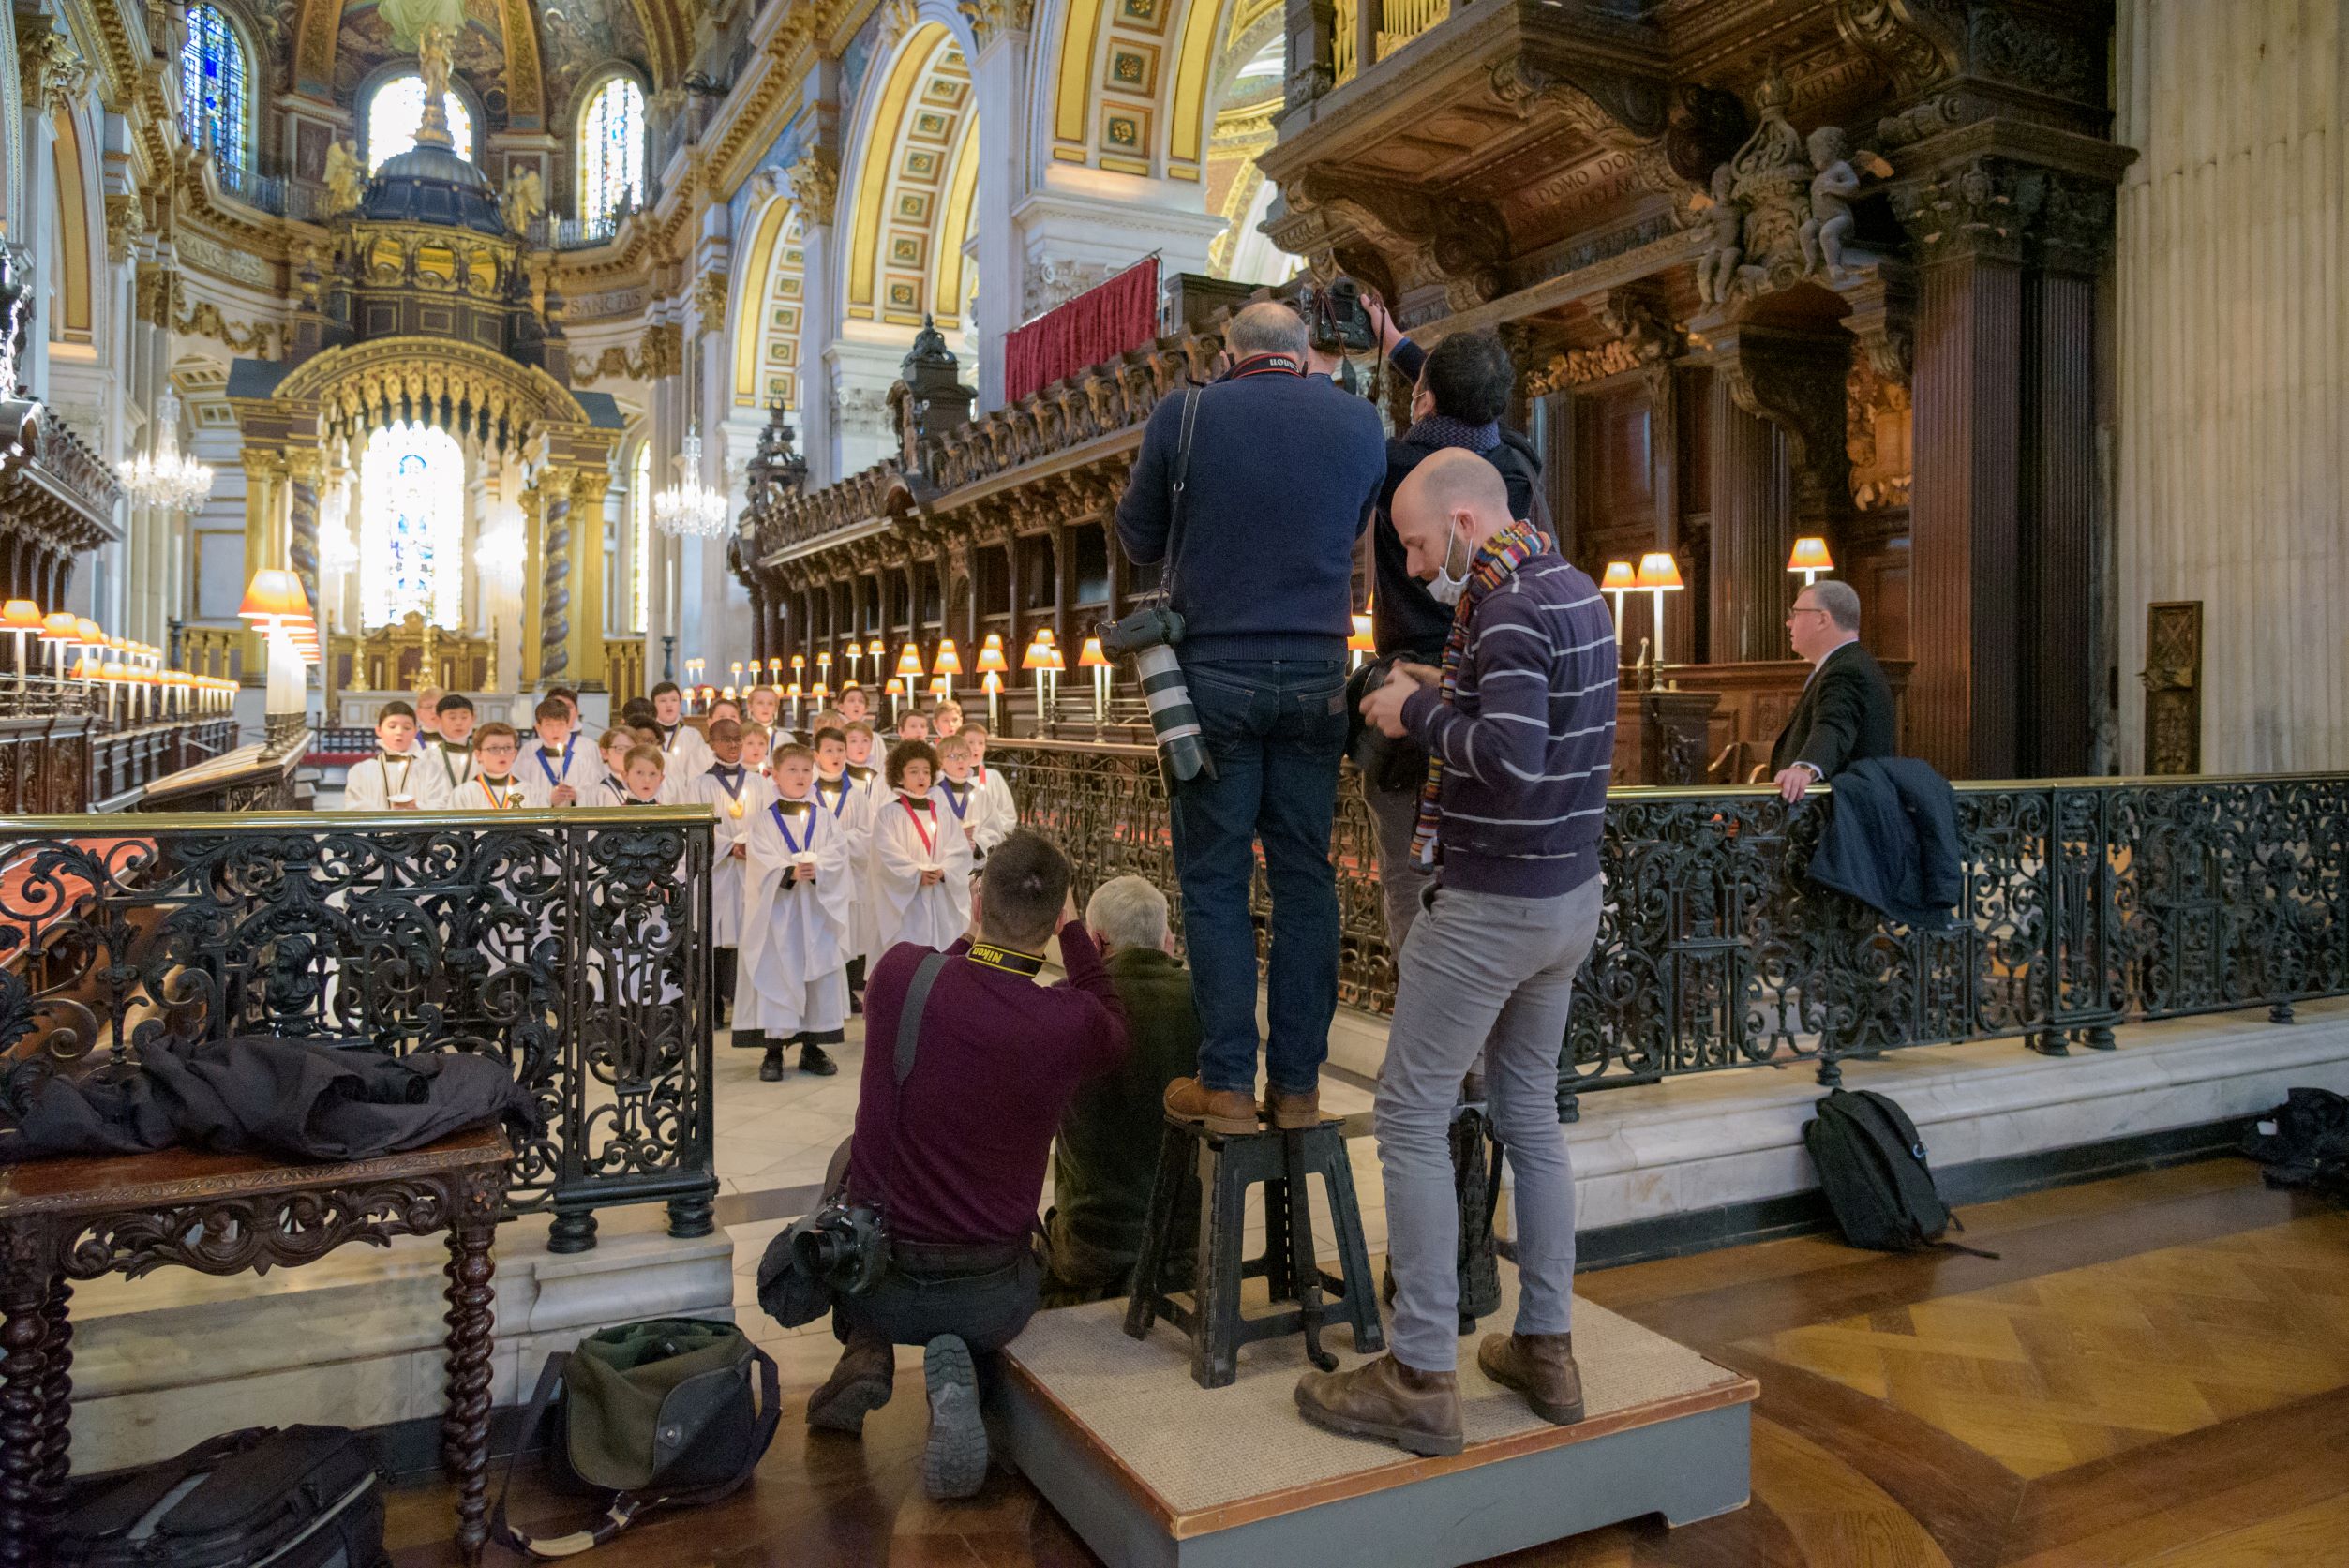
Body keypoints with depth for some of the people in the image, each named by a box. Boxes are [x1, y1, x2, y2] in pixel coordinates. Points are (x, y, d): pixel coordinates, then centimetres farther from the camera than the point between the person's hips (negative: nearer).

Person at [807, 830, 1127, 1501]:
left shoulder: (899, 974, -18)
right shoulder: (1074, 1021, -20)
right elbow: (1116, 1032, 7)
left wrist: (976, 930, 17)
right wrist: (1072, 929, 10)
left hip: (870, 1279, 2)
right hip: (990, 1299, -2)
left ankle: (865, 1350, 16)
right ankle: (960, 1370, 0)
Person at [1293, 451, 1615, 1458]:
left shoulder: (1509, 606, -17)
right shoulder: (1575, 590, 12)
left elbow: (1510, 756, -28)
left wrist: (1416, 713, -14)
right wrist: (1448, 692, 10)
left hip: (1491, 903, -10)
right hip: (1570, 894, 10)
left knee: (1411, 1118, -2)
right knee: (1530, 1114, 16)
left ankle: (1421, 1380, 3)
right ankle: (1545, 1349, 24)